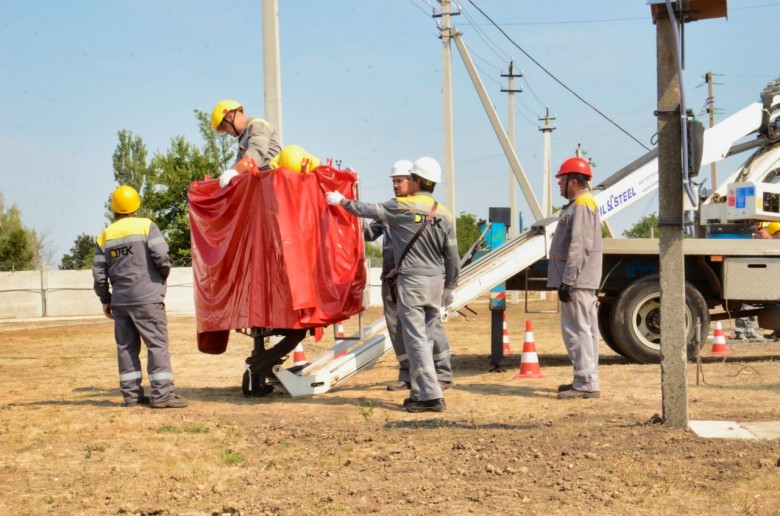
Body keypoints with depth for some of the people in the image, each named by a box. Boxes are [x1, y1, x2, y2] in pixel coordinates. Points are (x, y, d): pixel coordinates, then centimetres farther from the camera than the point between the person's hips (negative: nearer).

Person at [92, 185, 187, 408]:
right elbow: (161, 256, -14)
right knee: (157, 343, -4)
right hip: (147, 298, -5)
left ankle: (131, 393, 11)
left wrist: (105, 299, 18)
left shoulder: (105, 235, 10)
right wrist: (163, 274, 6)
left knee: (126, 346, 11)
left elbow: (99, 272, 8)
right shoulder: (146, 226, -3)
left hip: (120, 300, 5)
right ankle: (162, 393, -10)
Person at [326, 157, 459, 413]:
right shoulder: (444, 215, 6)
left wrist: (341, 201, 20)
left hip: (411, 281, -5)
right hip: (435, 283, 5)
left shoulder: (402, 207, -7)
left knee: (416, 339, -5)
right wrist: (450, 287, 19)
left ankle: (431, 395, -11)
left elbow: (367, 210, 2)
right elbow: (452, 258, 7)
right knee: (424, 339, 13)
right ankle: (419, 393, 17)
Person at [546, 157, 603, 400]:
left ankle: (586, 384, -10)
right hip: (582, 281, 11)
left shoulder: (582, 206, -15)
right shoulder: (578, 205, 19)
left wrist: (567, 281, -23)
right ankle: (585, 380, 22)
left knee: (577, 329, -10)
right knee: (585, 329, 15)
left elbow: (578, 247, -22)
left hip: (577, 281, -11)